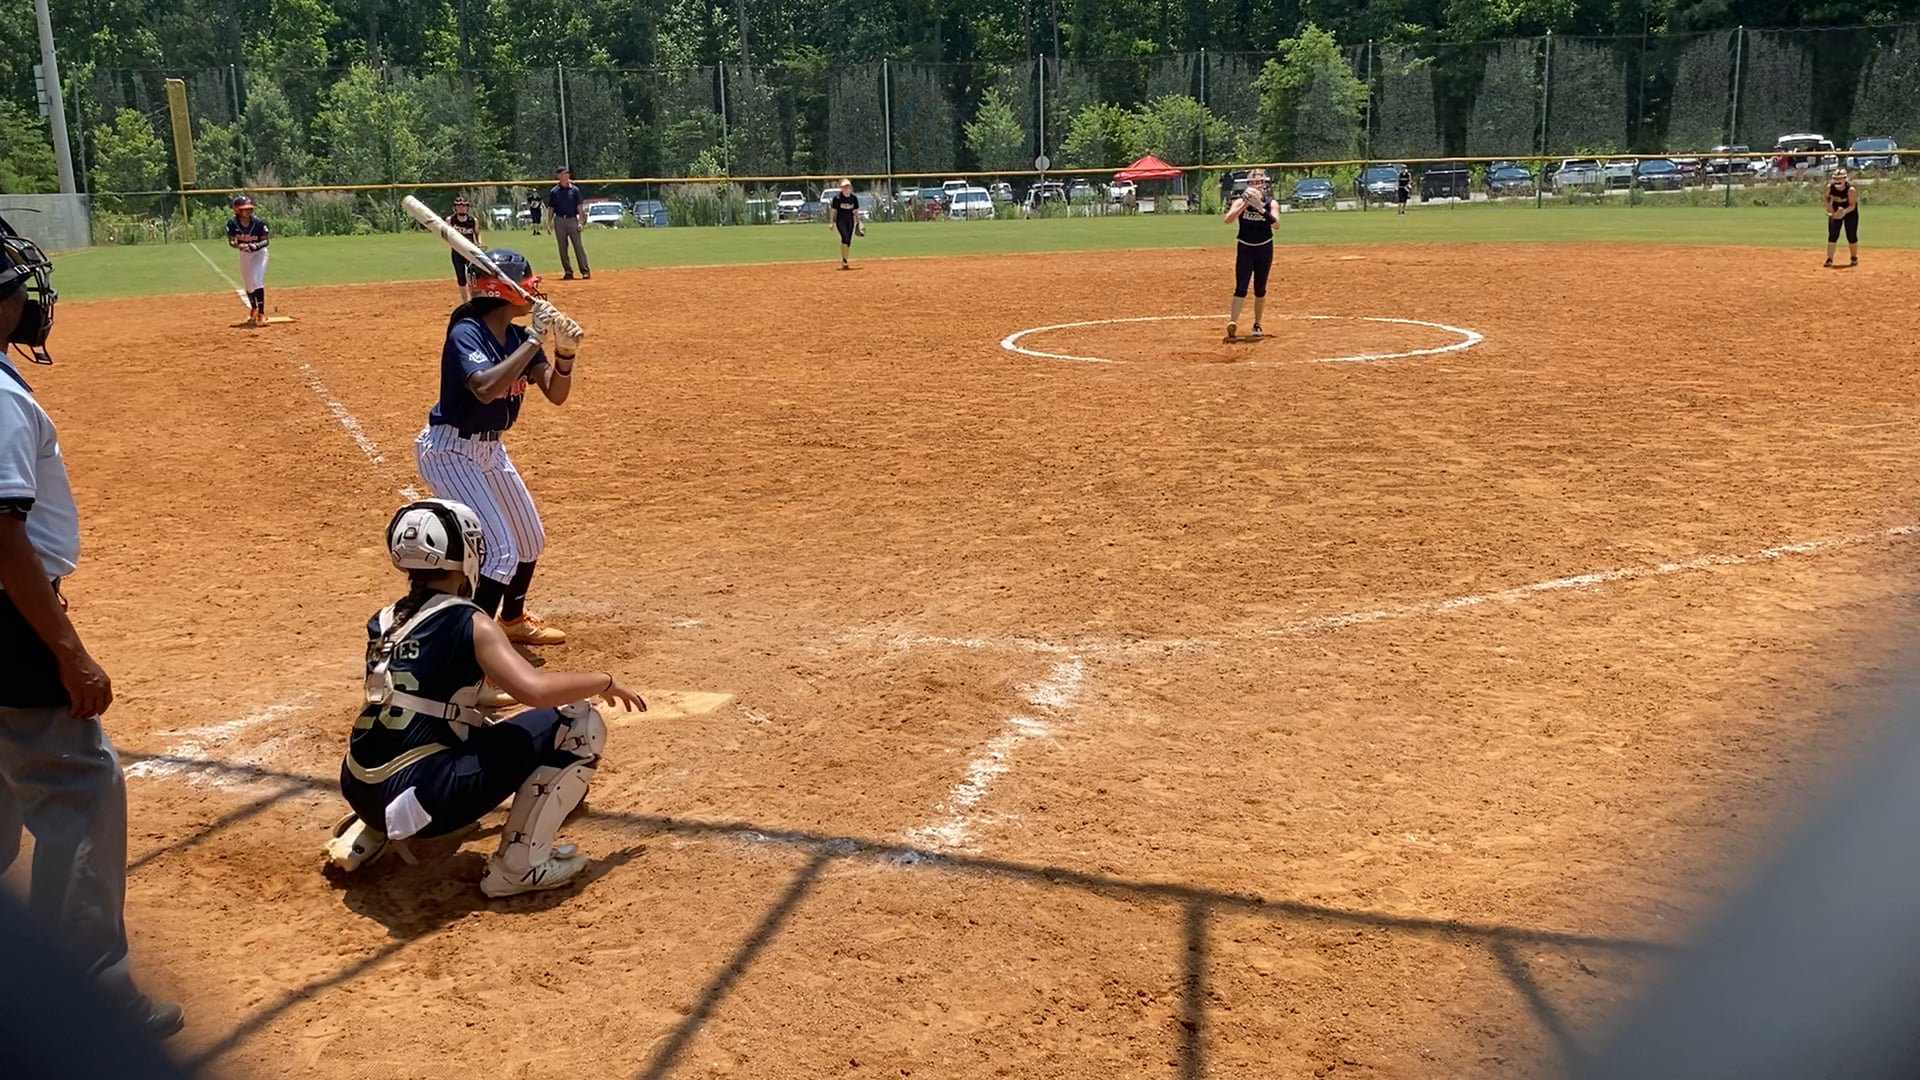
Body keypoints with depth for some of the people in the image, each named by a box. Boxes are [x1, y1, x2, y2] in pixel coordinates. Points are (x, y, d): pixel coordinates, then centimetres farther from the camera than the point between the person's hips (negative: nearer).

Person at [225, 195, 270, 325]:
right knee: (248, 283, 16)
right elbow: (231, 241, -10)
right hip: (244, 254, 3)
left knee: (257, 281, -18)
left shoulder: (258, 223, -23)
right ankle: (253, 309, 39)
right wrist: (239, 245, -32)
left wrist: (255, 245, -33)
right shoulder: (232, 223, -18)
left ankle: (261, 313, -16)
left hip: (259, 253, -3)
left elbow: (265, 241, -14)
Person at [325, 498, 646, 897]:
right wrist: (604, 681, -6)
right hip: (421, 798, -8)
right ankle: (519, 864, -1)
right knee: (579, 722, -4)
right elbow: (535, 689, -21)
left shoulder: (385, 622, 12)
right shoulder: (469, 622, -8)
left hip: (360, 790, 8)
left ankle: (368, 833, 24)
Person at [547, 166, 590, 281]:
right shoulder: (554, 191, 6)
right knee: (562, 248, 3)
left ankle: (585, 271, -8)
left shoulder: (574, 190, 4)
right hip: (559, 221, 2)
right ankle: (568, 272, 10)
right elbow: (551, 208, 9)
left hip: (572, 220, -2)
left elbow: (579, 207, 1)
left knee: (578, 246, -6)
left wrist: (580, 222, -7)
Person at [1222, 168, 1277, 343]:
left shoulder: (1270, 203, -5)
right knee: (1241, 288, -14)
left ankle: (1257, 325, 23)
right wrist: (1245, 204, -32)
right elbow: (1228, 220, -23)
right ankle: (1232, 324, -21)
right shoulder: (1241, 201, -7)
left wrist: (1261, 208, -32)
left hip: (1264, 249, 2)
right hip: (1245, 249, -2)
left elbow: (1276, 223, -21)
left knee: (1260, 289, 10)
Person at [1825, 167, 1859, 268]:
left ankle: (1854, 258, 23)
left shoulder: (1851, 189, -28)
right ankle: (1829, 259, -7)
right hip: (1835, 212, 3)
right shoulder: (1829, 187, -16)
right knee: (1832, 235, -7)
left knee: (1851, 236, 3)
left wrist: (1844, 211, -45)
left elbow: (1852, 206, -27)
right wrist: (1828, 205, -15)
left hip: (1850, 213, -3)